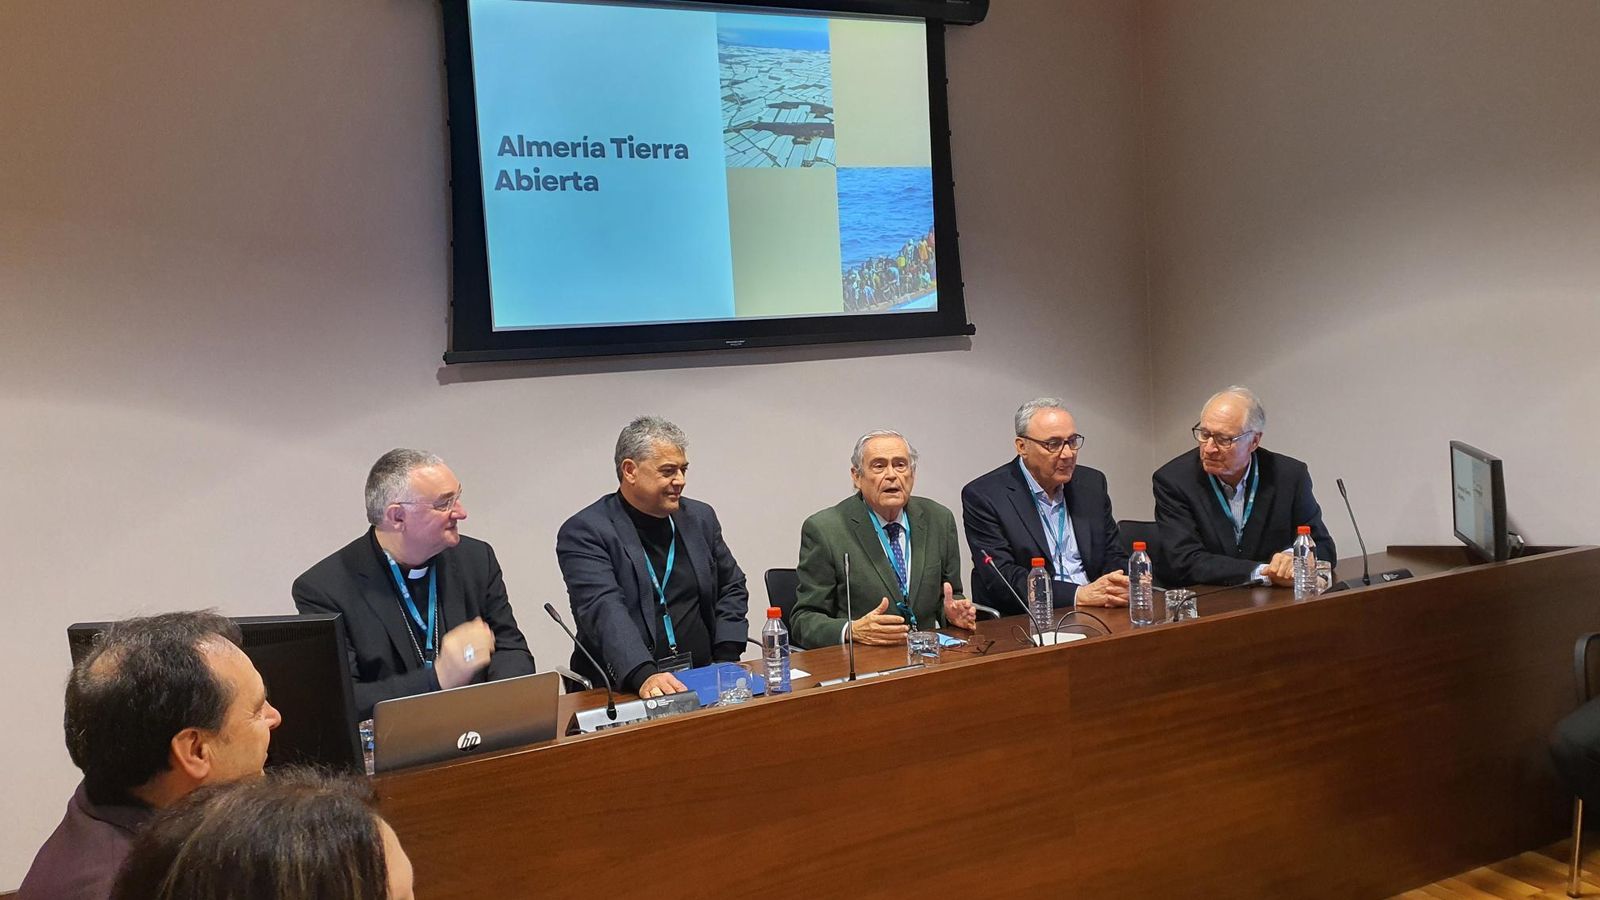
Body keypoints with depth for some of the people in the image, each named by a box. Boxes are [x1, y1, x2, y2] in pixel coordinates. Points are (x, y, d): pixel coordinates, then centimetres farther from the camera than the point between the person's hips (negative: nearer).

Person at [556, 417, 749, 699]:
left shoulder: (700, 517, 12)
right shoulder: (584, 532, -5)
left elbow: (732, 587, 20)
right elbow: (603, 610, -18)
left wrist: (726, 661, 5)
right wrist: (644, 676, -33)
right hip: (622, 688, -4)